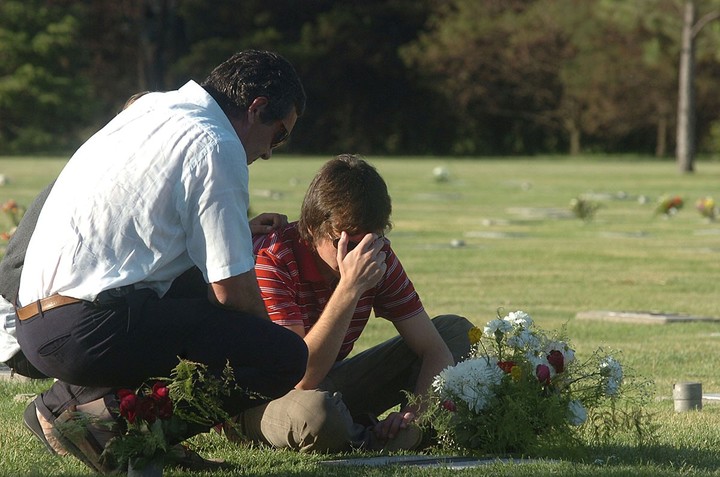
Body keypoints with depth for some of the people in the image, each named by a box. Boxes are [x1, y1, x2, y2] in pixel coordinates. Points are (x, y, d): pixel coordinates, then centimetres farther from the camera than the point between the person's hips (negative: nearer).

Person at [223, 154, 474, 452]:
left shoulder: (378, 257, -7)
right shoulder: (271, 261, -27)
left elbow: (434, 350, -5)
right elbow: (300, 377, -35)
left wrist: (416, 411, -26)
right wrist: (349, 288, -40)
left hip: (329, 387, 6)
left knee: (456, 330, 1)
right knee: (315, 413, -43)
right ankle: (369, 439, -11)